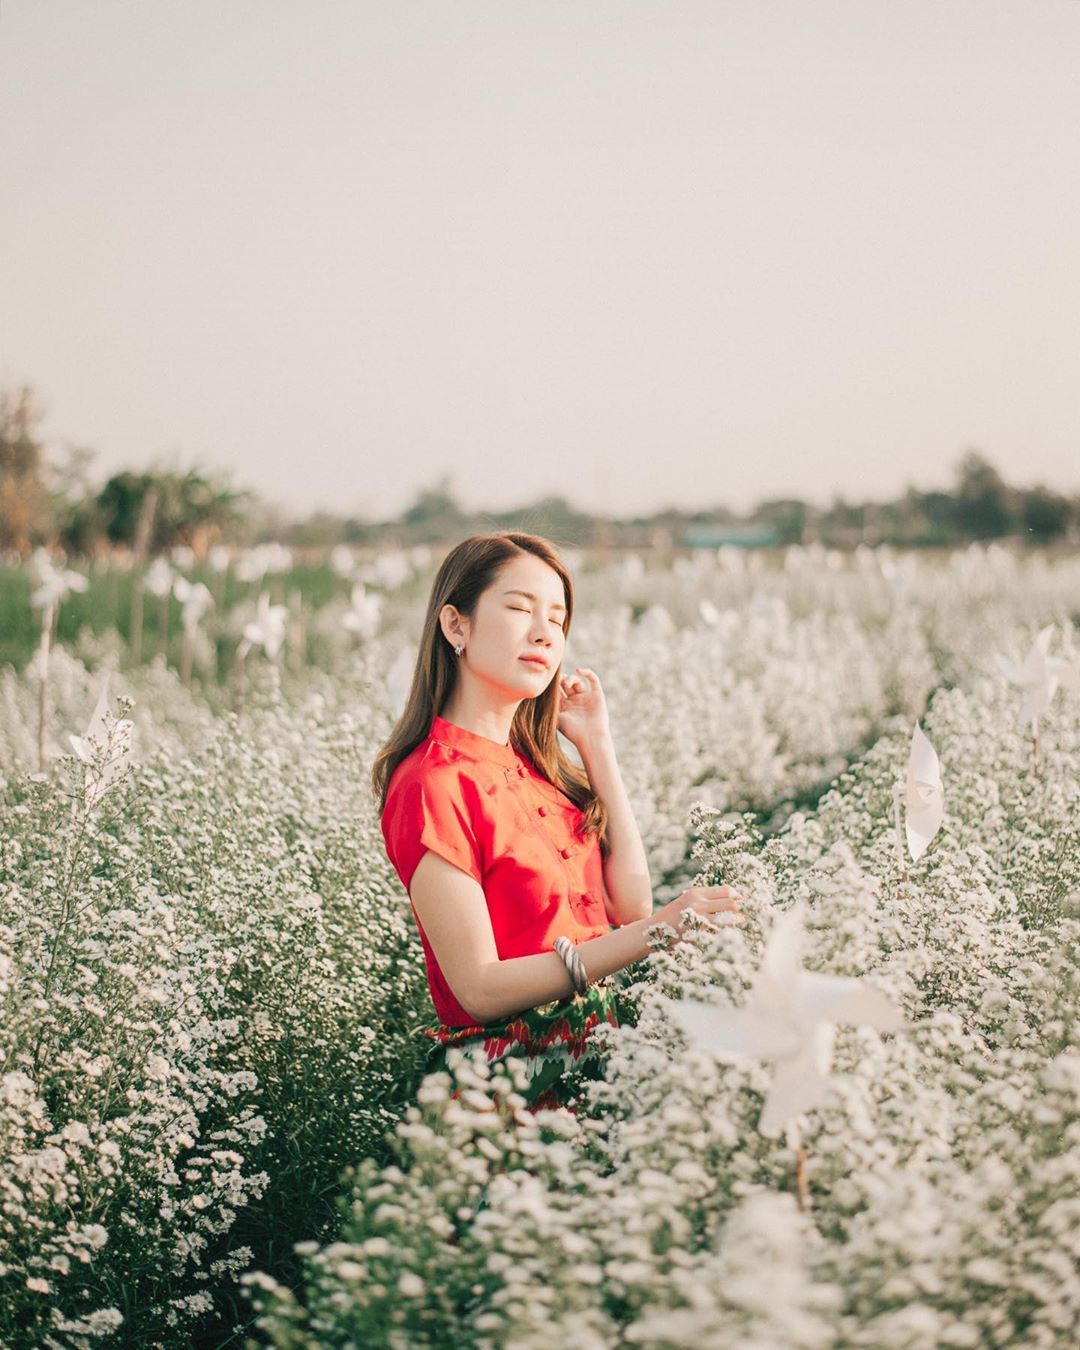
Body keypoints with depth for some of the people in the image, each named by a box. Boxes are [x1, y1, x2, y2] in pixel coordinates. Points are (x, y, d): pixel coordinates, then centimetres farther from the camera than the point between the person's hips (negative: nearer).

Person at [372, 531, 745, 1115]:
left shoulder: (532, 764, 11)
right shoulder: (433, 785, -13)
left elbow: (630, 902, 7)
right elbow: (479, 989, -16)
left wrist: (597, 746, 4)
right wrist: (653, 933, -24)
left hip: (595, 1042, 7)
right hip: (517, 1074, -7)